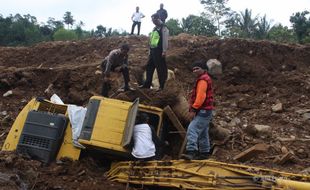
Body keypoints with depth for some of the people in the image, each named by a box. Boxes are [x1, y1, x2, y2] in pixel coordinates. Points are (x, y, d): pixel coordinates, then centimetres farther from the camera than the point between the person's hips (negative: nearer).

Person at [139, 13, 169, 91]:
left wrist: (164, 51, -19)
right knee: (149, 67, 11)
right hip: (153, 50, 9)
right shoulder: (155, 28, 18)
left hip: (159, 51, -9)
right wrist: (150, 50, 20)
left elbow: (165, 40, -15)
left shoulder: (163, 28, -9)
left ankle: (161, 86, 4)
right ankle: (147, 84, 18)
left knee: (161, 69, -3)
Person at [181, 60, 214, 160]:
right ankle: (205, 152, 25)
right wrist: (194, 109, 18)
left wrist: (193, 109, -23)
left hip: (203, 112, -11)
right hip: (204, 112, 11)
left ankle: (191, 151, -29)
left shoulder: (203, 80, -11)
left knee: (192, 129, -21)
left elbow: (201, 96, -22)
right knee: (203, 134, 17)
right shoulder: (205, 78, 22)